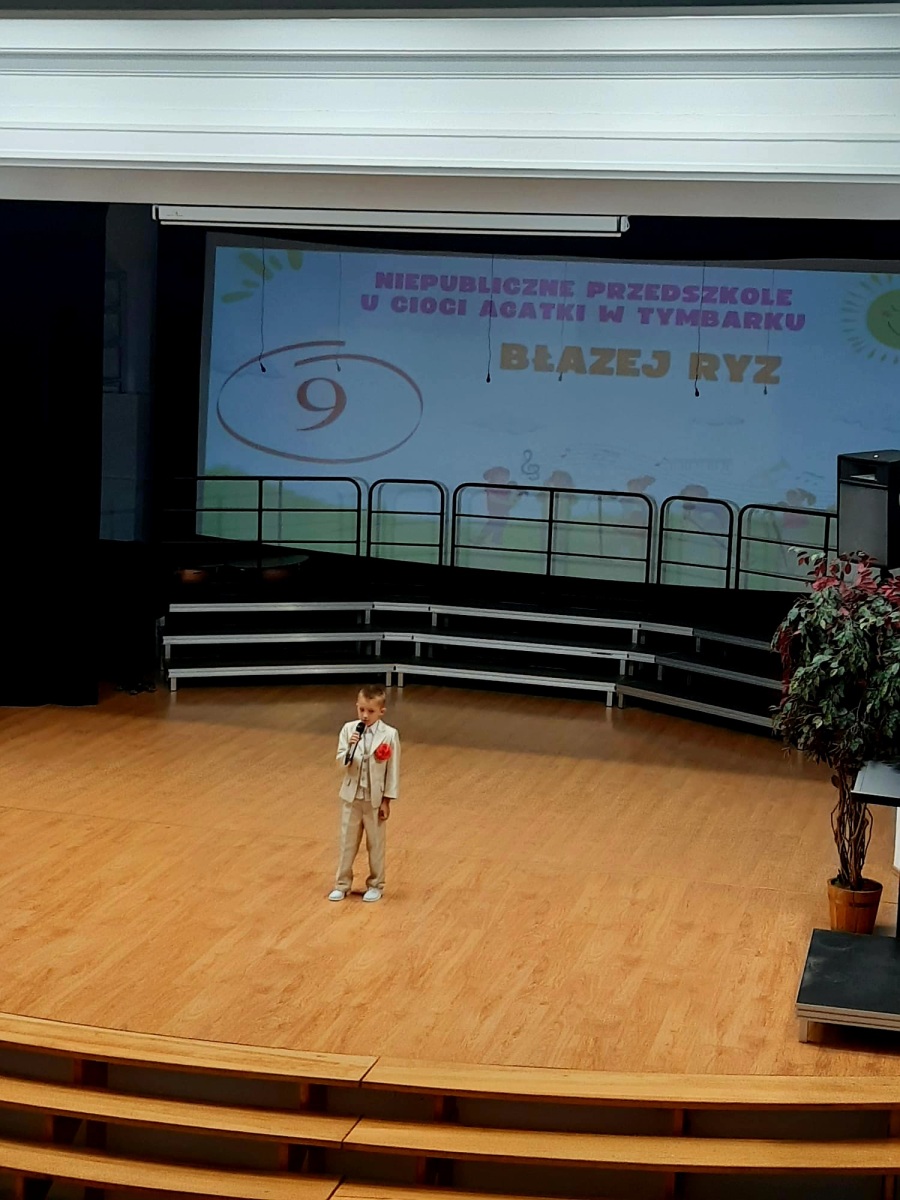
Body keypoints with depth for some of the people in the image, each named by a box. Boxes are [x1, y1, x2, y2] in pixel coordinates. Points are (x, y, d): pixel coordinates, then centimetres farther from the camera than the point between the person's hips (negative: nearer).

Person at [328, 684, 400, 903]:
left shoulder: (389, 735, -12)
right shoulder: (349, 729, -7)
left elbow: (393, 770, -7)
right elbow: (341, 763, -7)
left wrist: (387, 801, -6)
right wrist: (350, 749, -27)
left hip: (375, 798, -2)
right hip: (351, 796, 2)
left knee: (375, 843, 12)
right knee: (347, 842, 13)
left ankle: (375, 885, 27)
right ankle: (342, 884, 26)